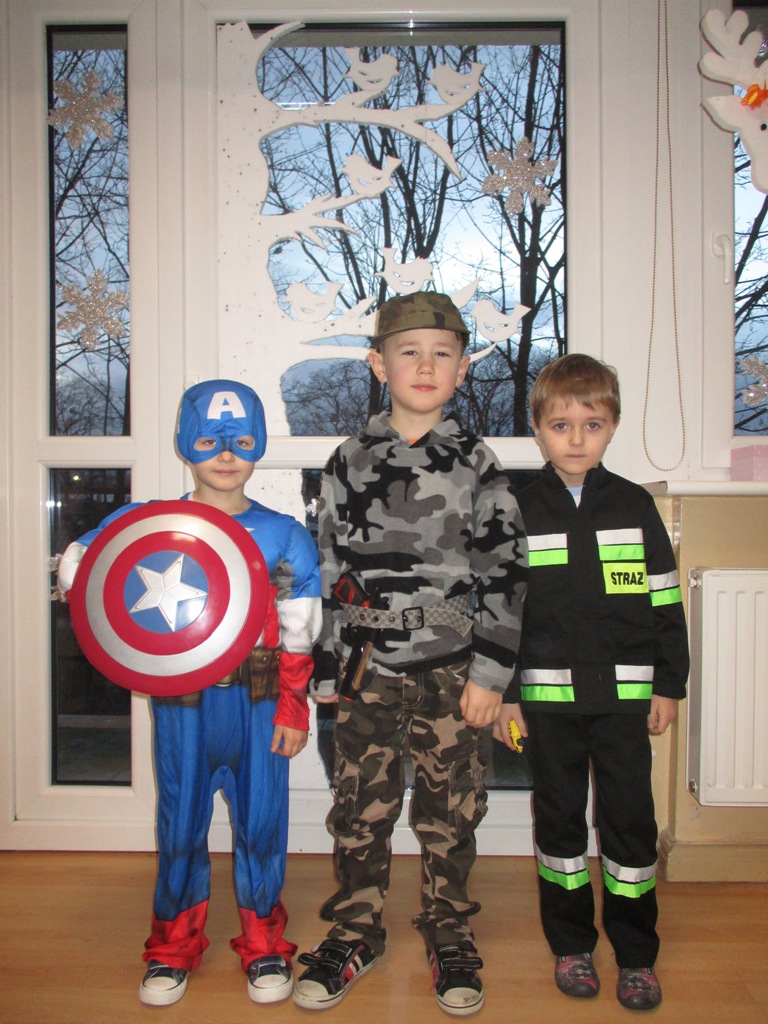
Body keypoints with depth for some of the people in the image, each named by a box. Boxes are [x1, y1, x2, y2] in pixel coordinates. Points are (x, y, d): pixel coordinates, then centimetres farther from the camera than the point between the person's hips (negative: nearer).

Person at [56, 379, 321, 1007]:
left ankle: (264, 944, 29)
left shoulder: (284, 535, 2)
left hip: (257, 701, 0)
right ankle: (173, 946, 32)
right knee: (181, 821, 11)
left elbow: (299, 634, 4)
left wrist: (293, 708, 2)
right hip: (181, 704, 0)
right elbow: (75, 568, 3)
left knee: (261, 819, 8)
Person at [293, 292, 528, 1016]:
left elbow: (504, 572, -1)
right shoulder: (349, 463, 3)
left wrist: (490, 672, -6)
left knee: (449, 810, 10)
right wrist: (324, 668, 5)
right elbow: (327, 570, 6)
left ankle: (448, 935, 31)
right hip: (366, 669, 1)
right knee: (360, 807, 11)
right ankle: (354, 932, 31)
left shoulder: (475, 464, 0)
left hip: (450, 672, -1)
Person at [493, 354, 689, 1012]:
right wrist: (503, 695, -1)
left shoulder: (635, 507, 3)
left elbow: (666, 602, 7)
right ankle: (571, 944, 29)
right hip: (547, 695, 0)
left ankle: (636, 954, 25)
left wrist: (669, 686, 4)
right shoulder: (518, 512, 0)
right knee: (560, 818, 12)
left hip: (625, 694, 1)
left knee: (630, 819, 7)